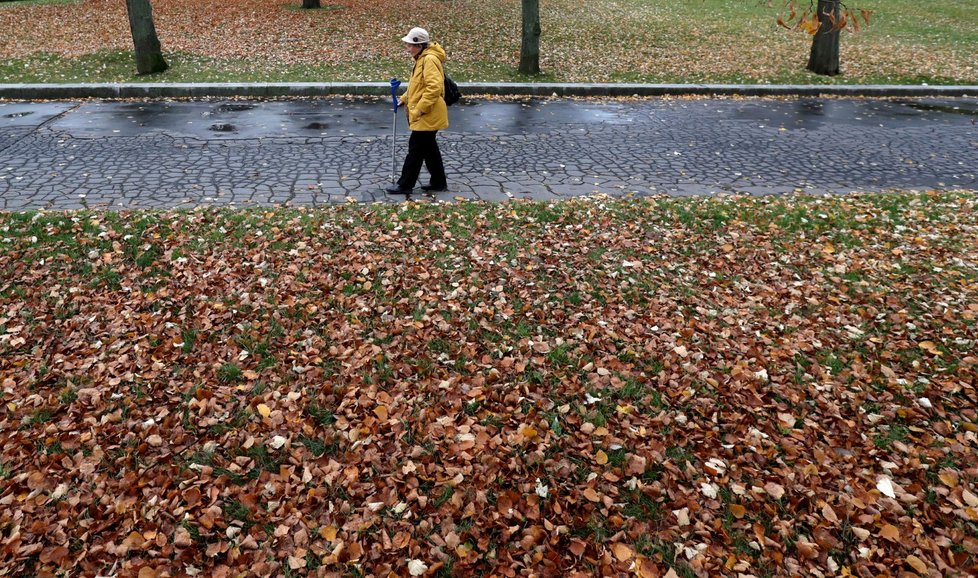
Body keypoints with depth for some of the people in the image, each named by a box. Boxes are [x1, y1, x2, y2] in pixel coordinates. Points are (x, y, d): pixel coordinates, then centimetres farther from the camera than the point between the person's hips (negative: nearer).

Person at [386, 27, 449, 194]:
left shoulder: (430, 60, -18)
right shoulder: (422, 59, 14)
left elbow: (434, 87, -27)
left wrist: (418, 109, -25)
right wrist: (404, 99, 11)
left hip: (427, 116, -10)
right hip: (424, 116, 10)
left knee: (415, 149, -3)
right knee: (429, 148, 15)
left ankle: (405, 185, 5)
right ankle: (438, 182, 24)